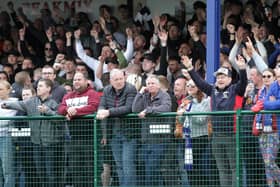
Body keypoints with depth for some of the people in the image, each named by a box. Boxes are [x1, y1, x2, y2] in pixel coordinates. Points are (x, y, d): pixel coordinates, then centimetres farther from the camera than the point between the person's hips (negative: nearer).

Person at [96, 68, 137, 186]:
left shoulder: (130, 89, -10)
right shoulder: (107, 90, 9)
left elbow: (128, 108, -20)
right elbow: (102, 106, 5)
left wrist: (109, 112, -25)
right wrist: (101, 111, -19)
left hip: (128, 132, -6)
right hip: (113, 134, 6)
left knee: (128, 163, -10)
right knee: (119, 165, 9)